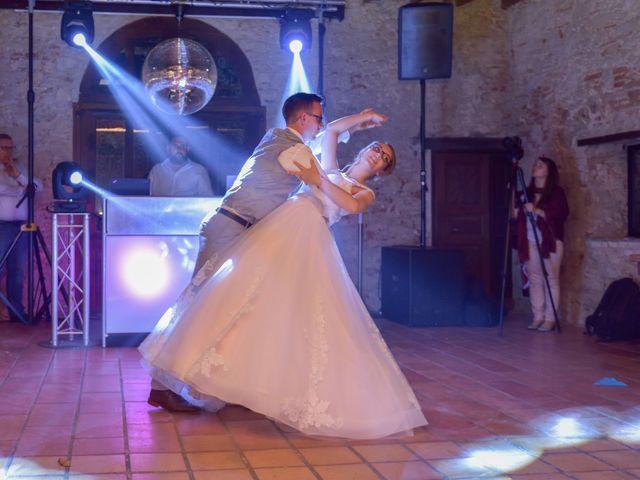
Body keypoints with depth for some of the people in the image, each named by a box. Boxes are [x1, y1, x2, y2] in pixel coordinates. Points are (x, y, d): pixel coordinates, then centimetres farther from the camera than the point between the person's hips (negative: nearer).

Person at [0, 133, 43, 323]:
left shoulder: (20, 168, 16)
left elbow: (38, 186, 5)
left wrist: (18, 176, -7)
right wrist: (20, 188, -5)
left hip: (20, 226, 4)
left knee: (17, 272, 6)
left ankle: (17, 313, 10)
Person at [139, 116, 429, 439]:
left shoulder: (365, 194, 17)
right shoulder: (329, 169, 29)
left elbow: (351, 206, -5)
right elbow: (332, 130, 33)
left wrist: (318, 180, -3)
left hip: (309, 237, -4)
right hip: (279, 226, 4)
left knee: (298, 310, -16)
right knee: (245, 285, -11)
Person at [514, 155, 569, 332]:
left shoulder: (557, 192, -2)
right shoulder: (527, 192, 12)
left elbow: (561, 215, -12)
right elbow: (517, 215, 17)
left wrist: (537, 210, -19)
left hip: (551, 241, -5)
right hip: (530, 241, 5)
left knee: (551, 280, -3)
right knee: (534, 279, 5)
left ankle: (550, 319, 1)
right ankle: (538, 317, 10)